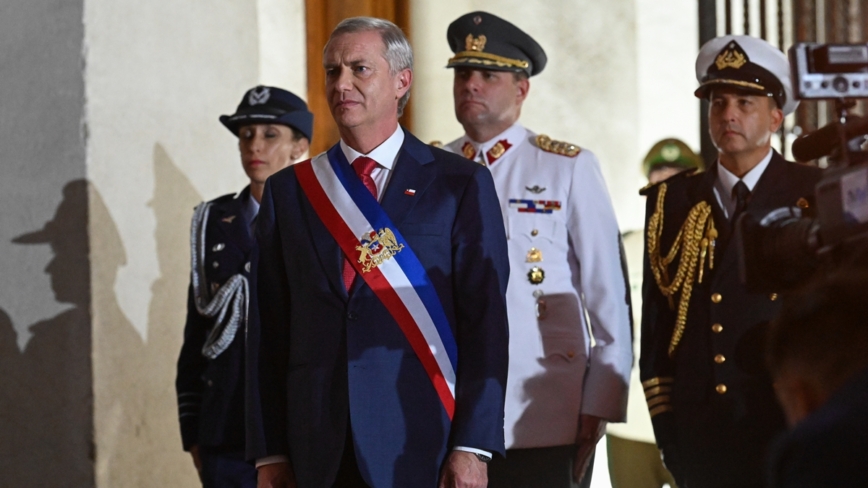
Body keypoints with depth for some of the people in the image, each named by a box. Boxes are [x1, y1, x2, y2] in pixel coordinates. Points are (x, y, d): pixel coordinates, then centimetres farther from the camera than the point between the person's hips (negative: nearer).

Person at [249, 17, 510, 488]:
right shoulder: (288, 190, 11)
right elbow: (272, 331, 9)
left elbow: (485, 323, -3)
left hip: (422, 448, -2)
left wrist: (472, 448, -10)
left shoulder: (461, 184, 3)